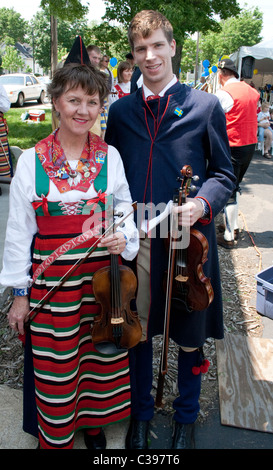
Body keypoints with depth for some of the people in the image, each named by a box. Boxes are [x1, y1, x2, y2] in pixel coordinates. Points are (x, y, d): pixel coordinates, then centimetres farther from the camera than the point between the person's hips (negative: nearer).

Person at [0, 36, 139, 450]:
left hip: (103, 276, 2)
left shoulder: (110, 156, -1)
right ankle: (56, 434, 39)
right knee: (55, 366, 12)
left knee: (100, 356, 17)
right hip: (52, 281, -1)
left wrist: (123, 236, -14)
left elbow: (125, 210, 9)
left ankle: (94, 420, 45)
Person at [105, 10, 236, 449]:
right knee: (138, 329, 15)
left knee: (189, 335, 12)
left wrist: (202, 203, -16)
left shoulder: (205, 106, 1)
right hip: (135, 239, 2)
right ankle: (141, 411, 40)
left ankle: (186, 416, 38)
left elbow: (223, 173, 3)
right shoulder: (120, 110, 9)